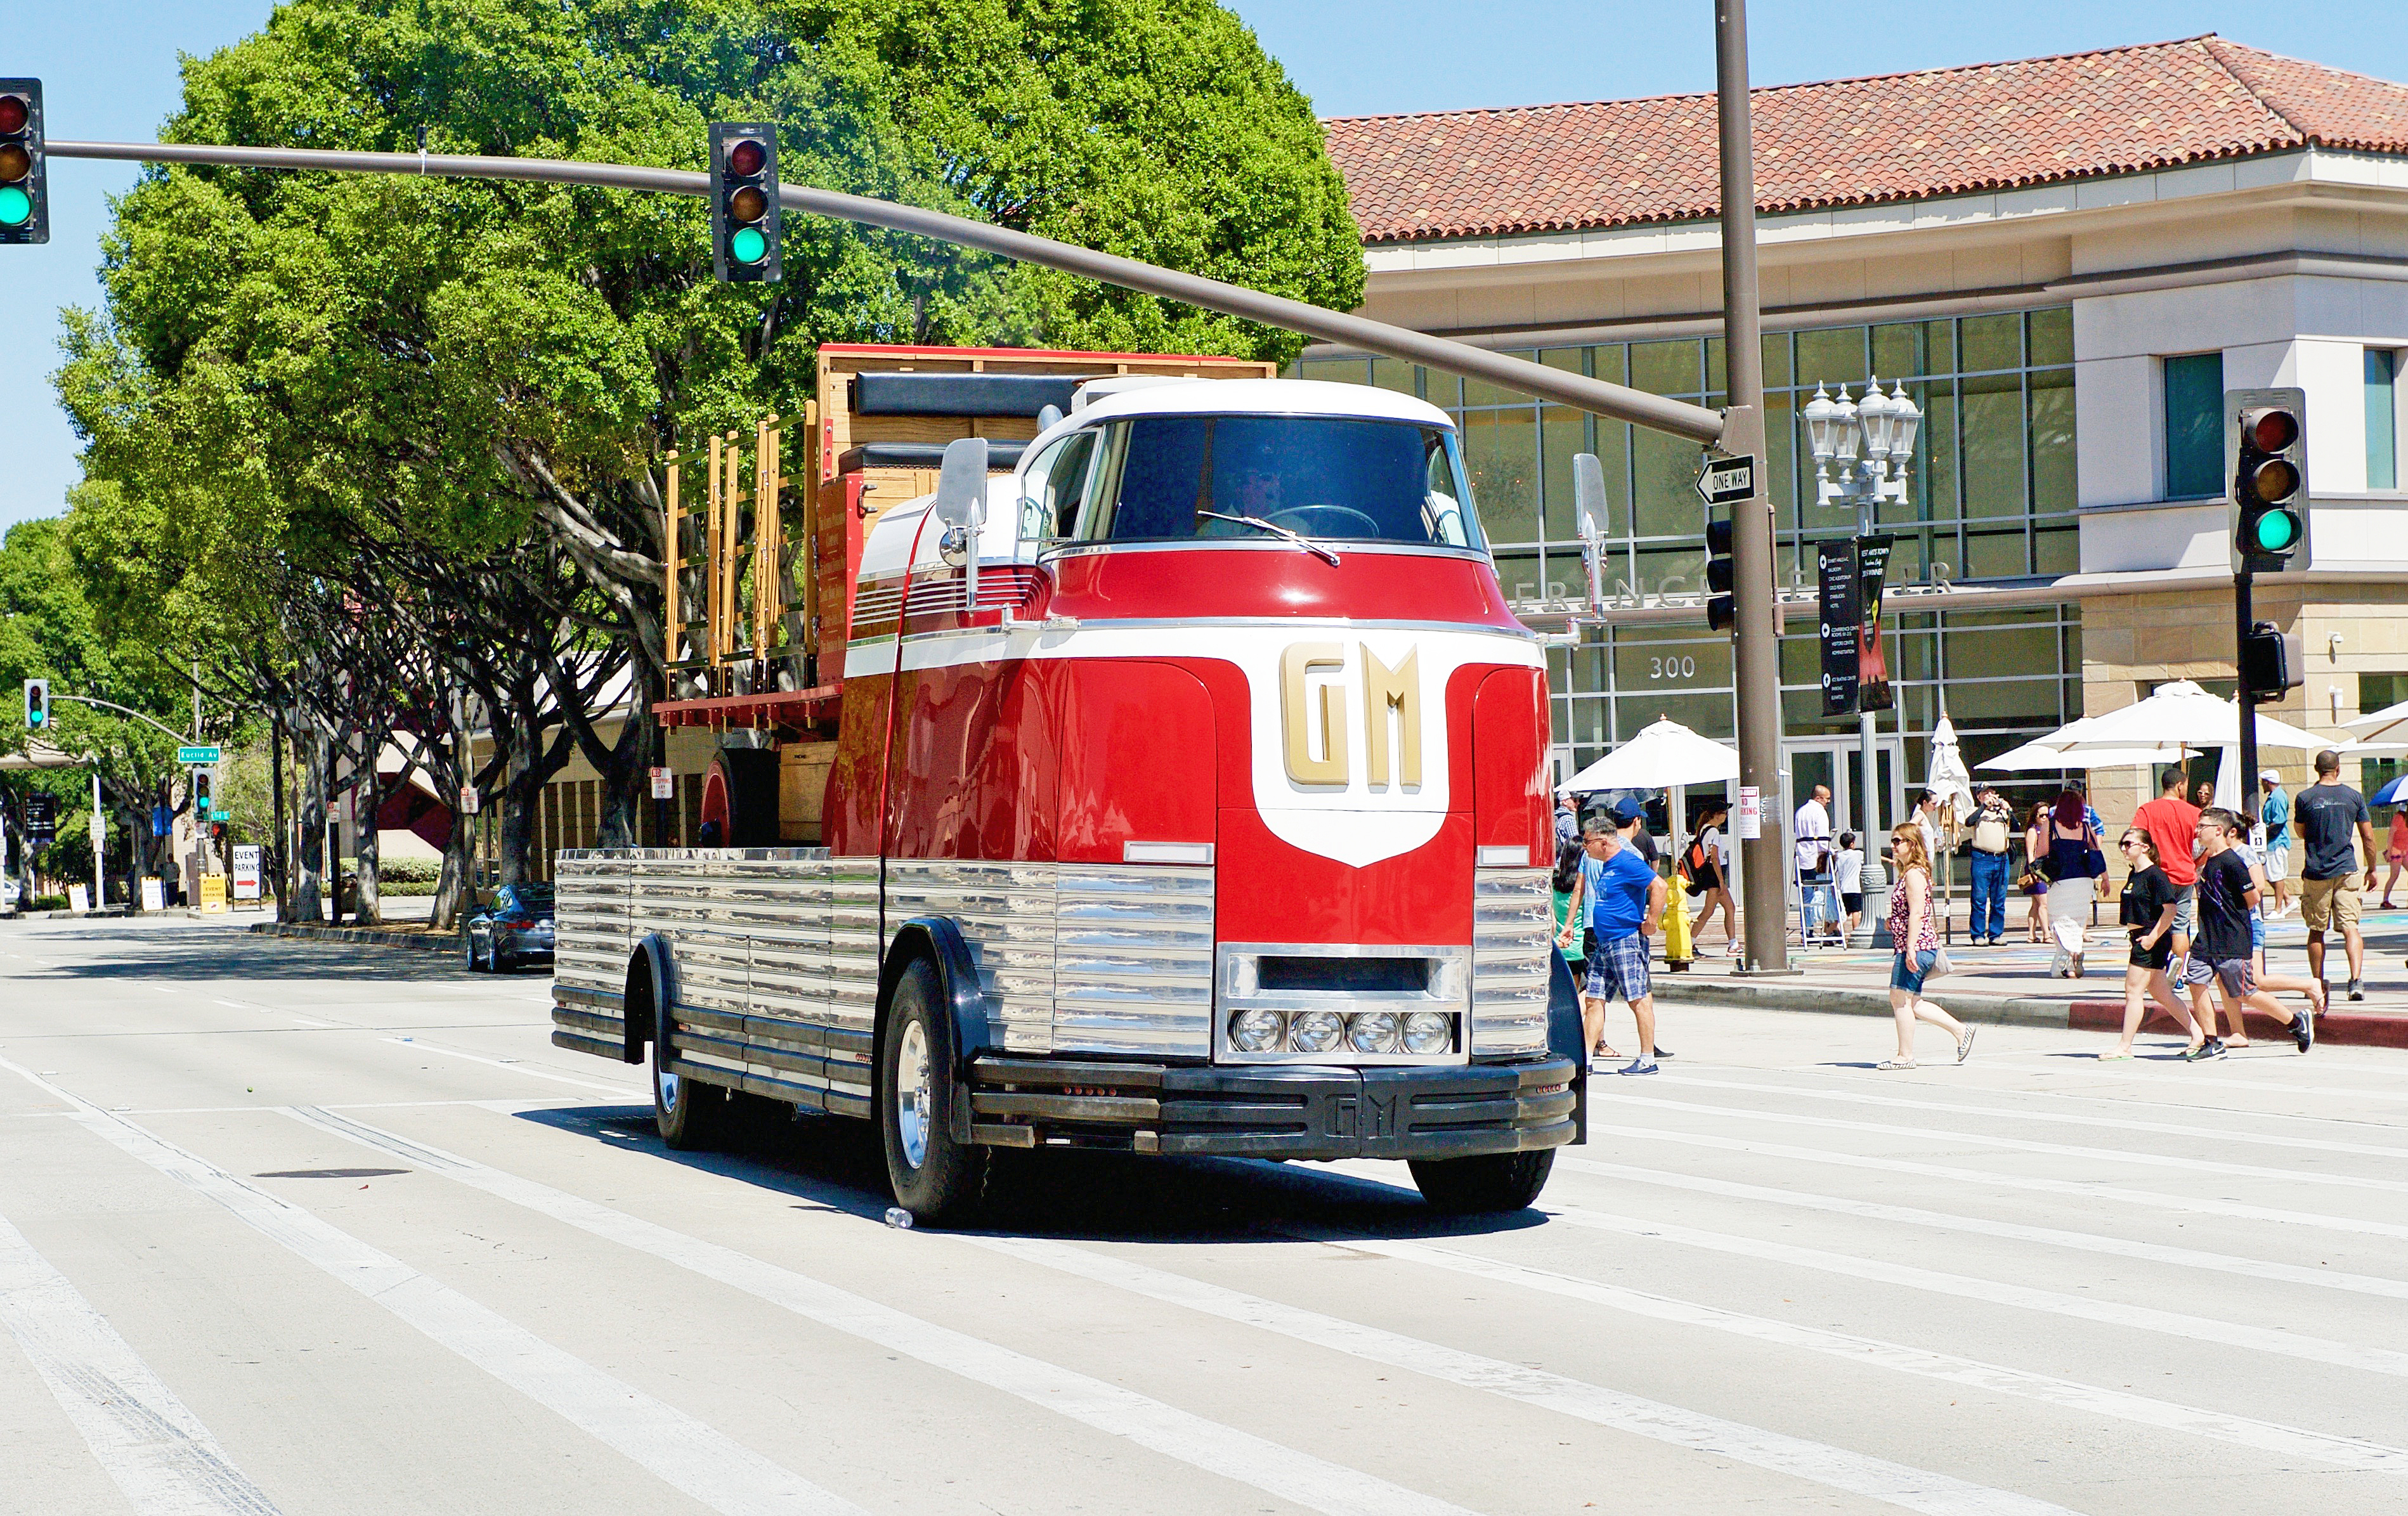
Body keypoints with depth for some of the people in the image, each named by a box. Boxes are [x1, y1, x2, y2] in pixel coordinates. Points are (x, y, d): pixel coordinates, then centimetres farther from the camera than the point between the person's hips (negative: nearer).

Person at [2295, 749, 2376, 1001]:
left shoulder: (2305, 798, -3)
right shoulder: (2354, 797, 1)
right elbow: (2368, 836, 5)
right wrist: (2372, 869, 15)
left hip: (2316, 873, 0)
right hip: (2346, 871, 0)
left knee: (2316, 931, 11)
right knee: (2350, 928, -4)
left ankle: (2317, 983, 17)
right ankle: (2357, 979, -21)